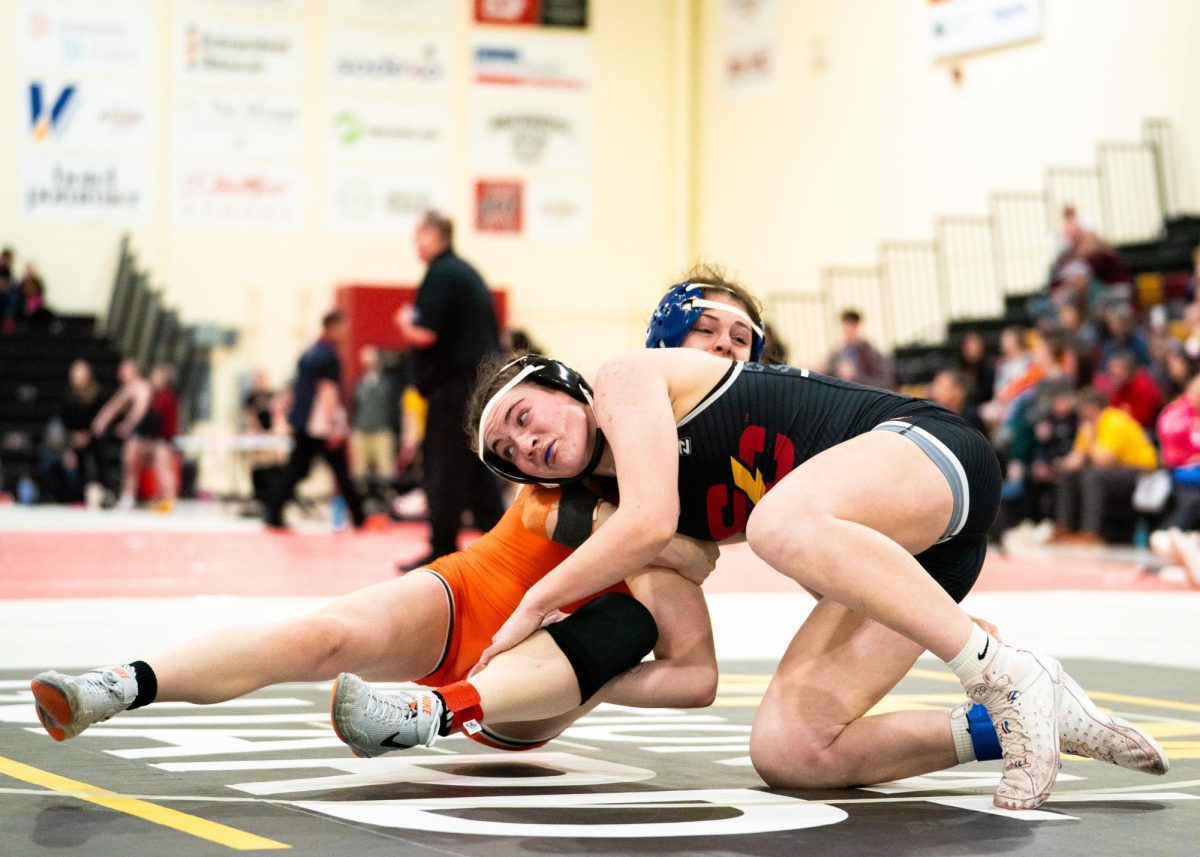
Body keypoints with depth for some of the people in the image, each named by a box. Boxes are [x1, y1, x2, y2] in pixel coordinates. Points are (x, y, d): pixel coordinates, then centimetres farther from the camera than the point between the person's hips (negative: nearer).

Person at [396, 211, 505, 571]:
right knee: (476, 468, 11)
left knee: (444, 469, -3)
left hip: (454, 386, -9)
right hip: (481, 378, 9)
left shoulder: (441, 275, -12)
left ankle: (442, 551, 0)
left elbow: (426, 334, -20)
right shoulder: (467, 271, 18)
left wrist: (406, 321, 0)